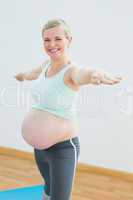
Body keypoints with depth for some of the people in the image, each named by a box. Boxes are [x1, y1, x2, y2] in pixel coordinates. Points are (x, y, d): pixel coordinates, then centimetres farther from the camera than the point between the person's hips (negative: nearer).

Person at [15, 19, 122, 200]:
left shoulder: (72, 70, -20)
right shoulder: (46, 64, 1)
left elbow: (83, 74, -45)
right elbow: (32, 73, 26)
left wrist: (96, 74, -69)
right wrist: (21, 75, 48)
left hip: (63, 147, -7)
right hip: (39, 145, 7)